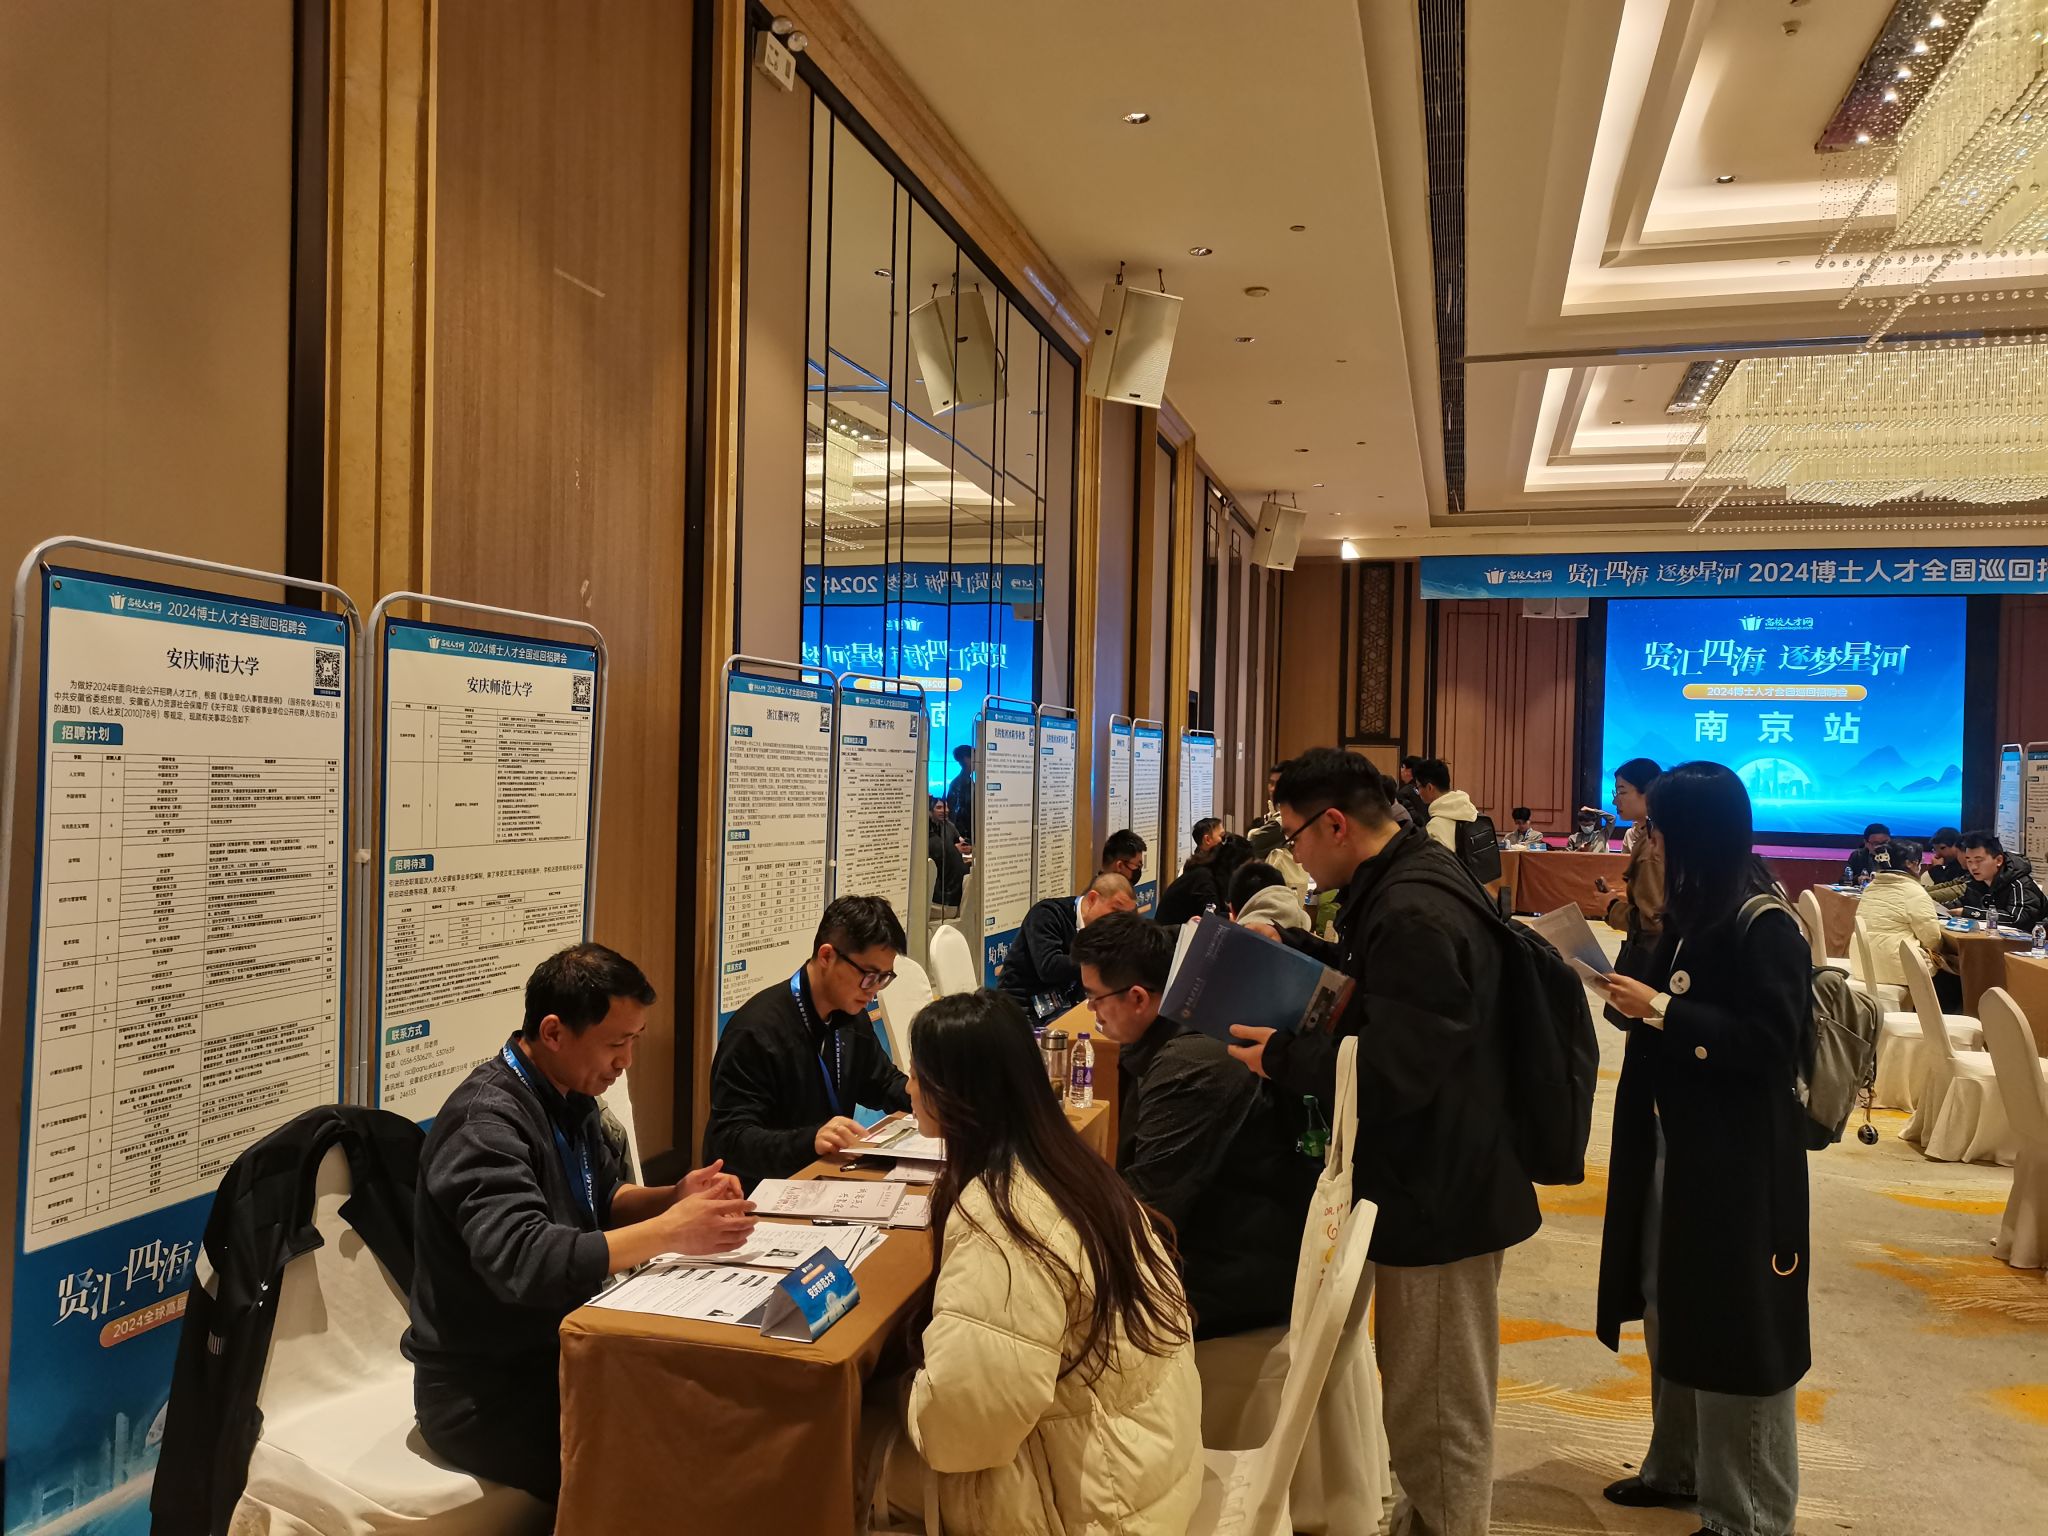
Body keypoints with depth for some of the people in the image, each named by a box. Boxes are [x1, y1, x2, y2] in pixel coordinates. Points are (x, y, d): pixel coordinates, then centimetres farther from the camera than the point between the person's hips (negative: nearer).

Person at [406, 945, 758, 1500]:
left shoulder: (569, 1095, 5)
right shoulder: (486, 1120, -22)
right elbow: (521, 1261, -33)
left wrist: (675, 1197, -4)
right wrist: (669, 1232, -30)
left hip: (554, 1352, 8)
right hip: (483, 1392, -8)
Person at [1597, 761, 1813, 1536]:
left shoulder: (1763, 923, -18)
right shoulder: (1696, 910, 8)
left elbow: (1772, 1043, -22)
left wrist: (1659, 1009, -22)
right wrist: (1638, 1000, 1)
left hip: (1738, 1160, -9)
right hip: (1677, 1145, 9)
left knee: (1733, 1327, 2)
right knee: (1673, 1313, 19)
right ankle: (1680, 1465, 35)